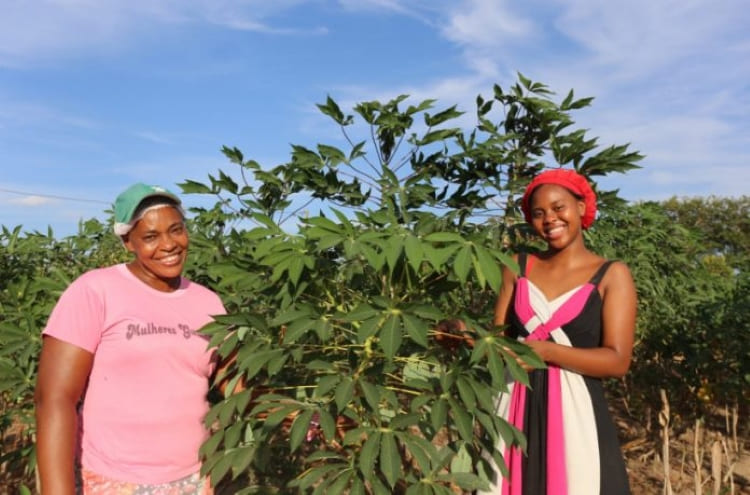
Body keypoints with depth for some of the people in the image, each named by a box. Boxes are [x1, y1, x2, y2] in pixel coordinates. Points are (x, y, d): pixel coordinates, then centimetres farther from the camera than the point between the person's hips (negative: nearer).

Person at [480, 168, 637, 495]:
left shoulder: (611, 275, -2)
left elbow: (618, 361, -10)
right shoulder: (518, 268, 9)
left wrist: (546, 351, -21)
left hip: (575, 412, -3)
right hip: (515, 410, 3)